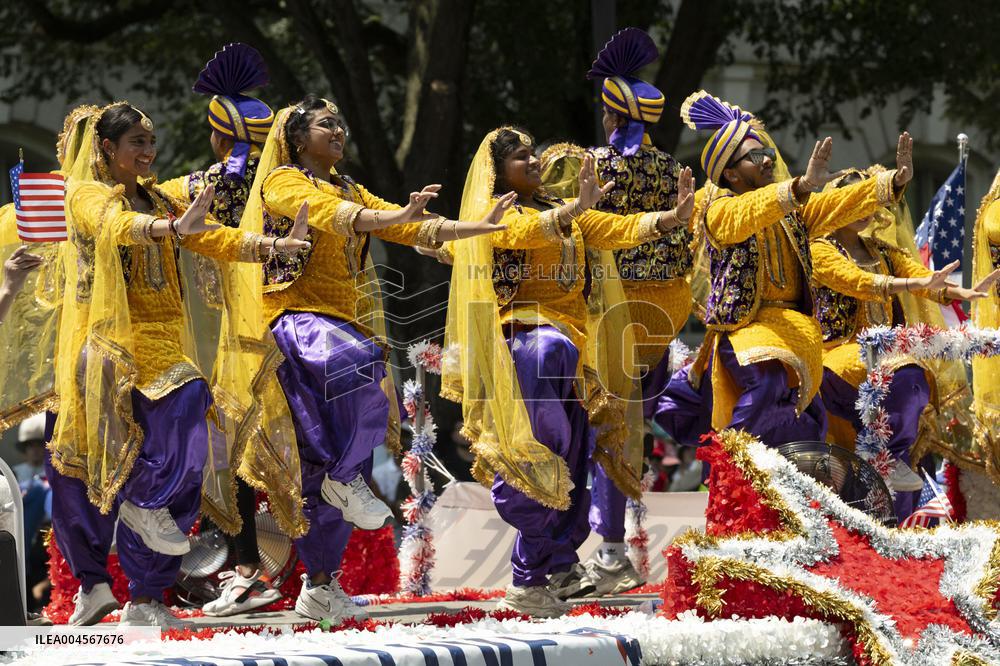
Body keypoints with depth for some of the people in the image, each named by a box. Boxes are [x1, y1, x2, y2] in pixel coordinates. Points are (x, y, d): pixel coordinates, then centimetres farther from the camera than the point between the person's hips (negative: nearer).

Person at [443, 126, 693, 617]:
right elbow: (526, 232, -19)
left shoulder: (564, 214, 21)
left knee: (569, 464, 1)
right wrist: (577, 208, -36)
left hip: (571, 342, 7)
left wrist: (674, 217, -9)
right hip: (524, 334, -7)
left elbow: (620, 229, 8)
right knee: (551, 353, -36)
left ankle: (531, 581, 8)